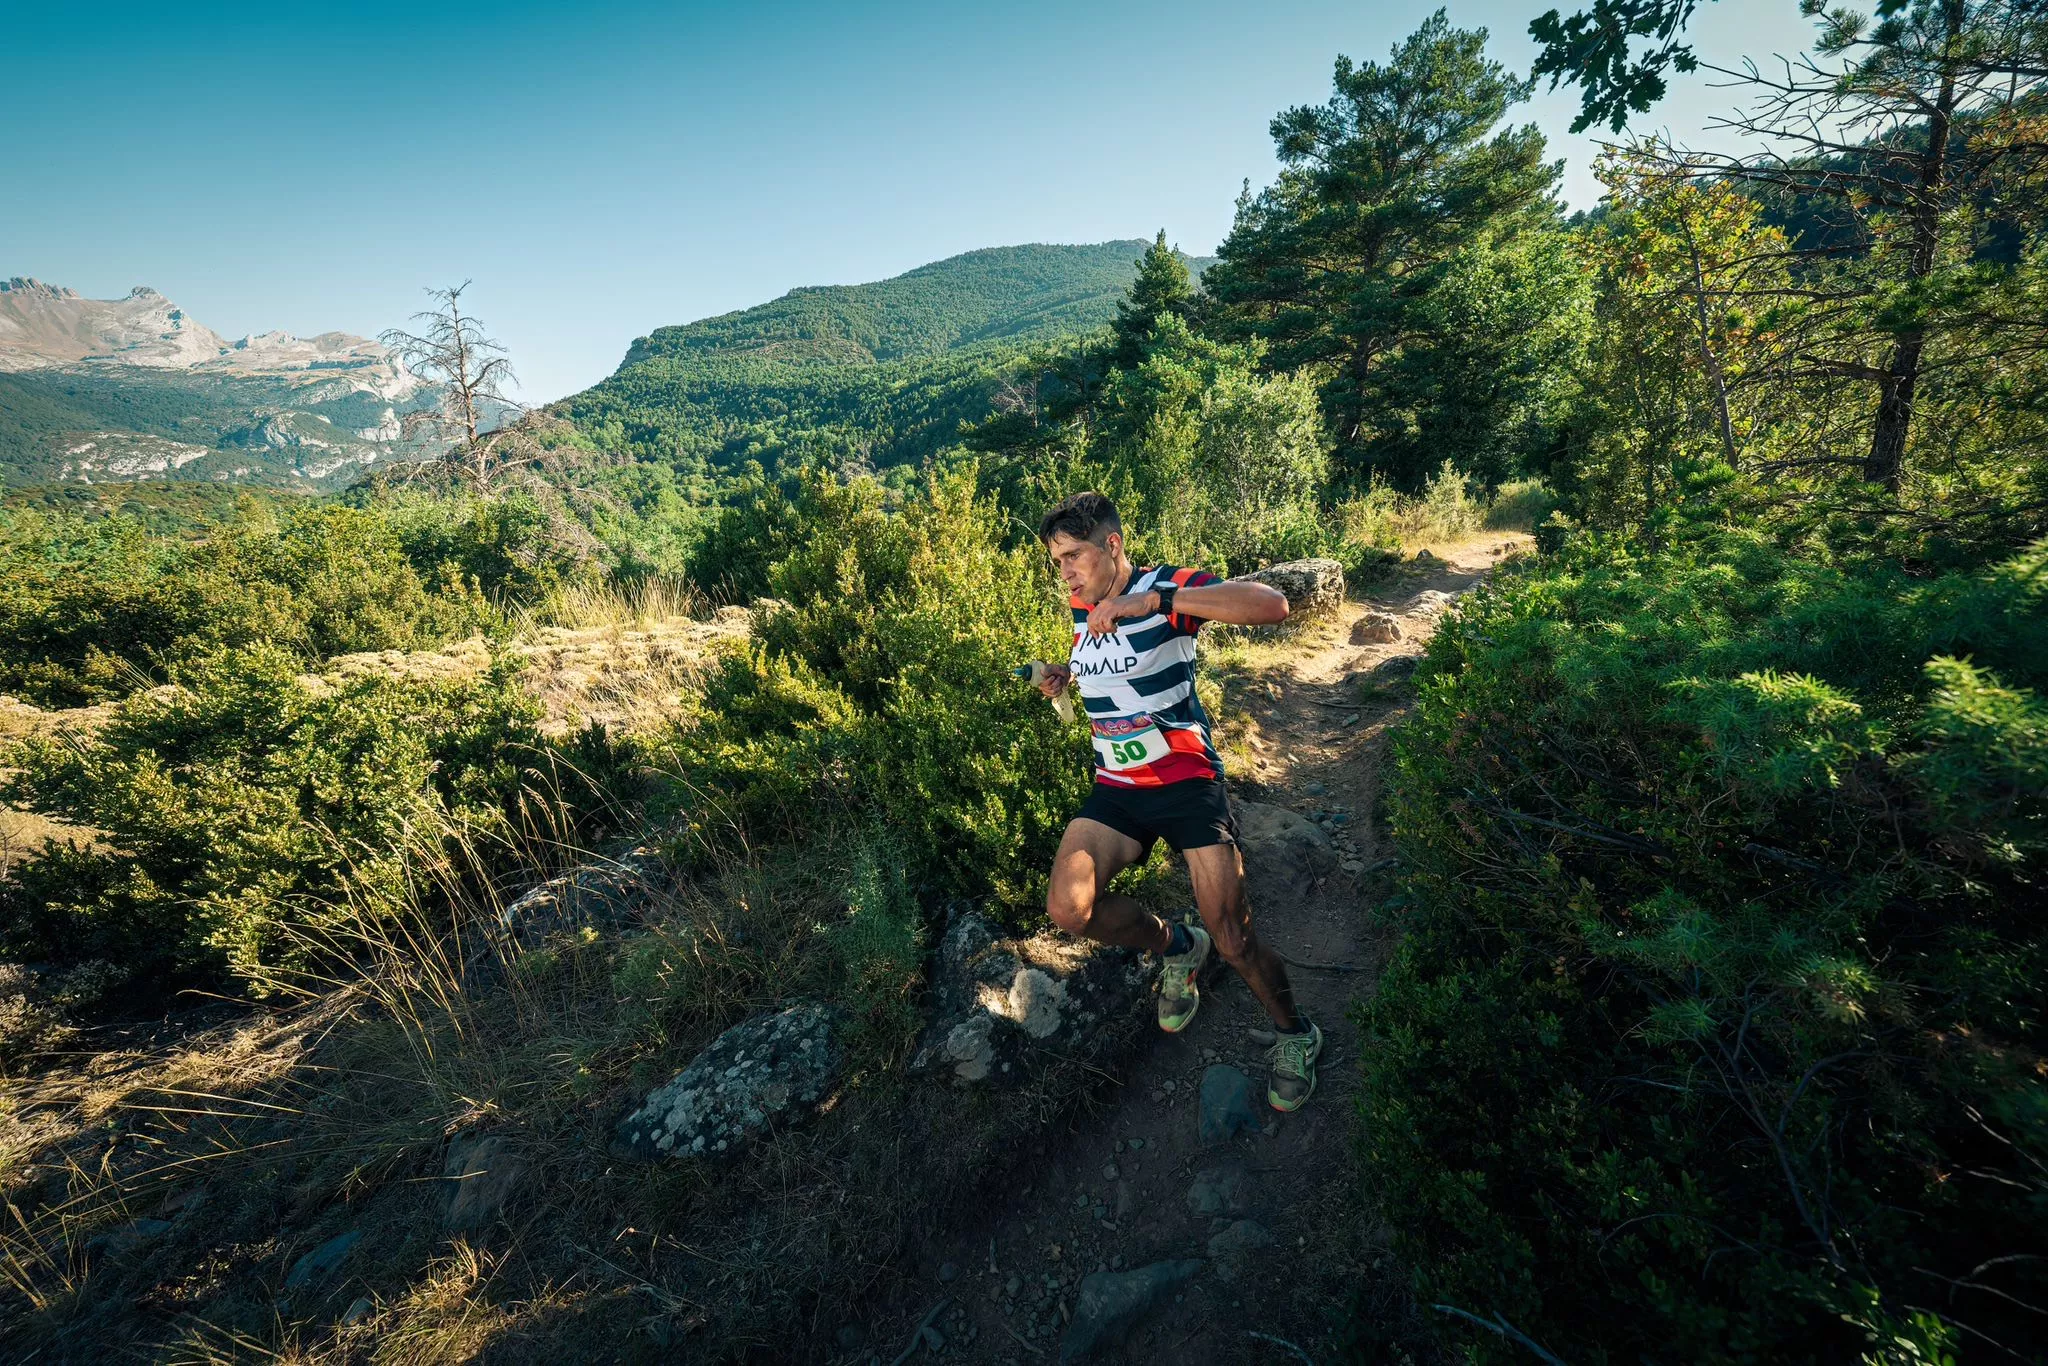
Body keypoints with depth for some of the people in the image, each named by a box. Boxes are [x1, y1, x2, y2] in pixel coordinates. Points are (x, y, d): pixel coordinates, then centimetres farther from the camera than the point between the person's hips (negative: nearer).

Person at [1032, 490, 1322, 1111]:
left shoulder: (1166, 587, -14)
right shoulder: (1081, 608, 6)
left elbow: (1272, 604, -31)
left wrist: (1154, 600, -38)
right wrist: (1065, 676, 6)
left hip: (1187, 780, -5)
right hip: (1115, 787, 6)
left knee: (1233, 942, -4)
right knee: (1068, 909, -13)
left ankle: (1294, 1034, 29)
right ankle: (1174, 946, 17)